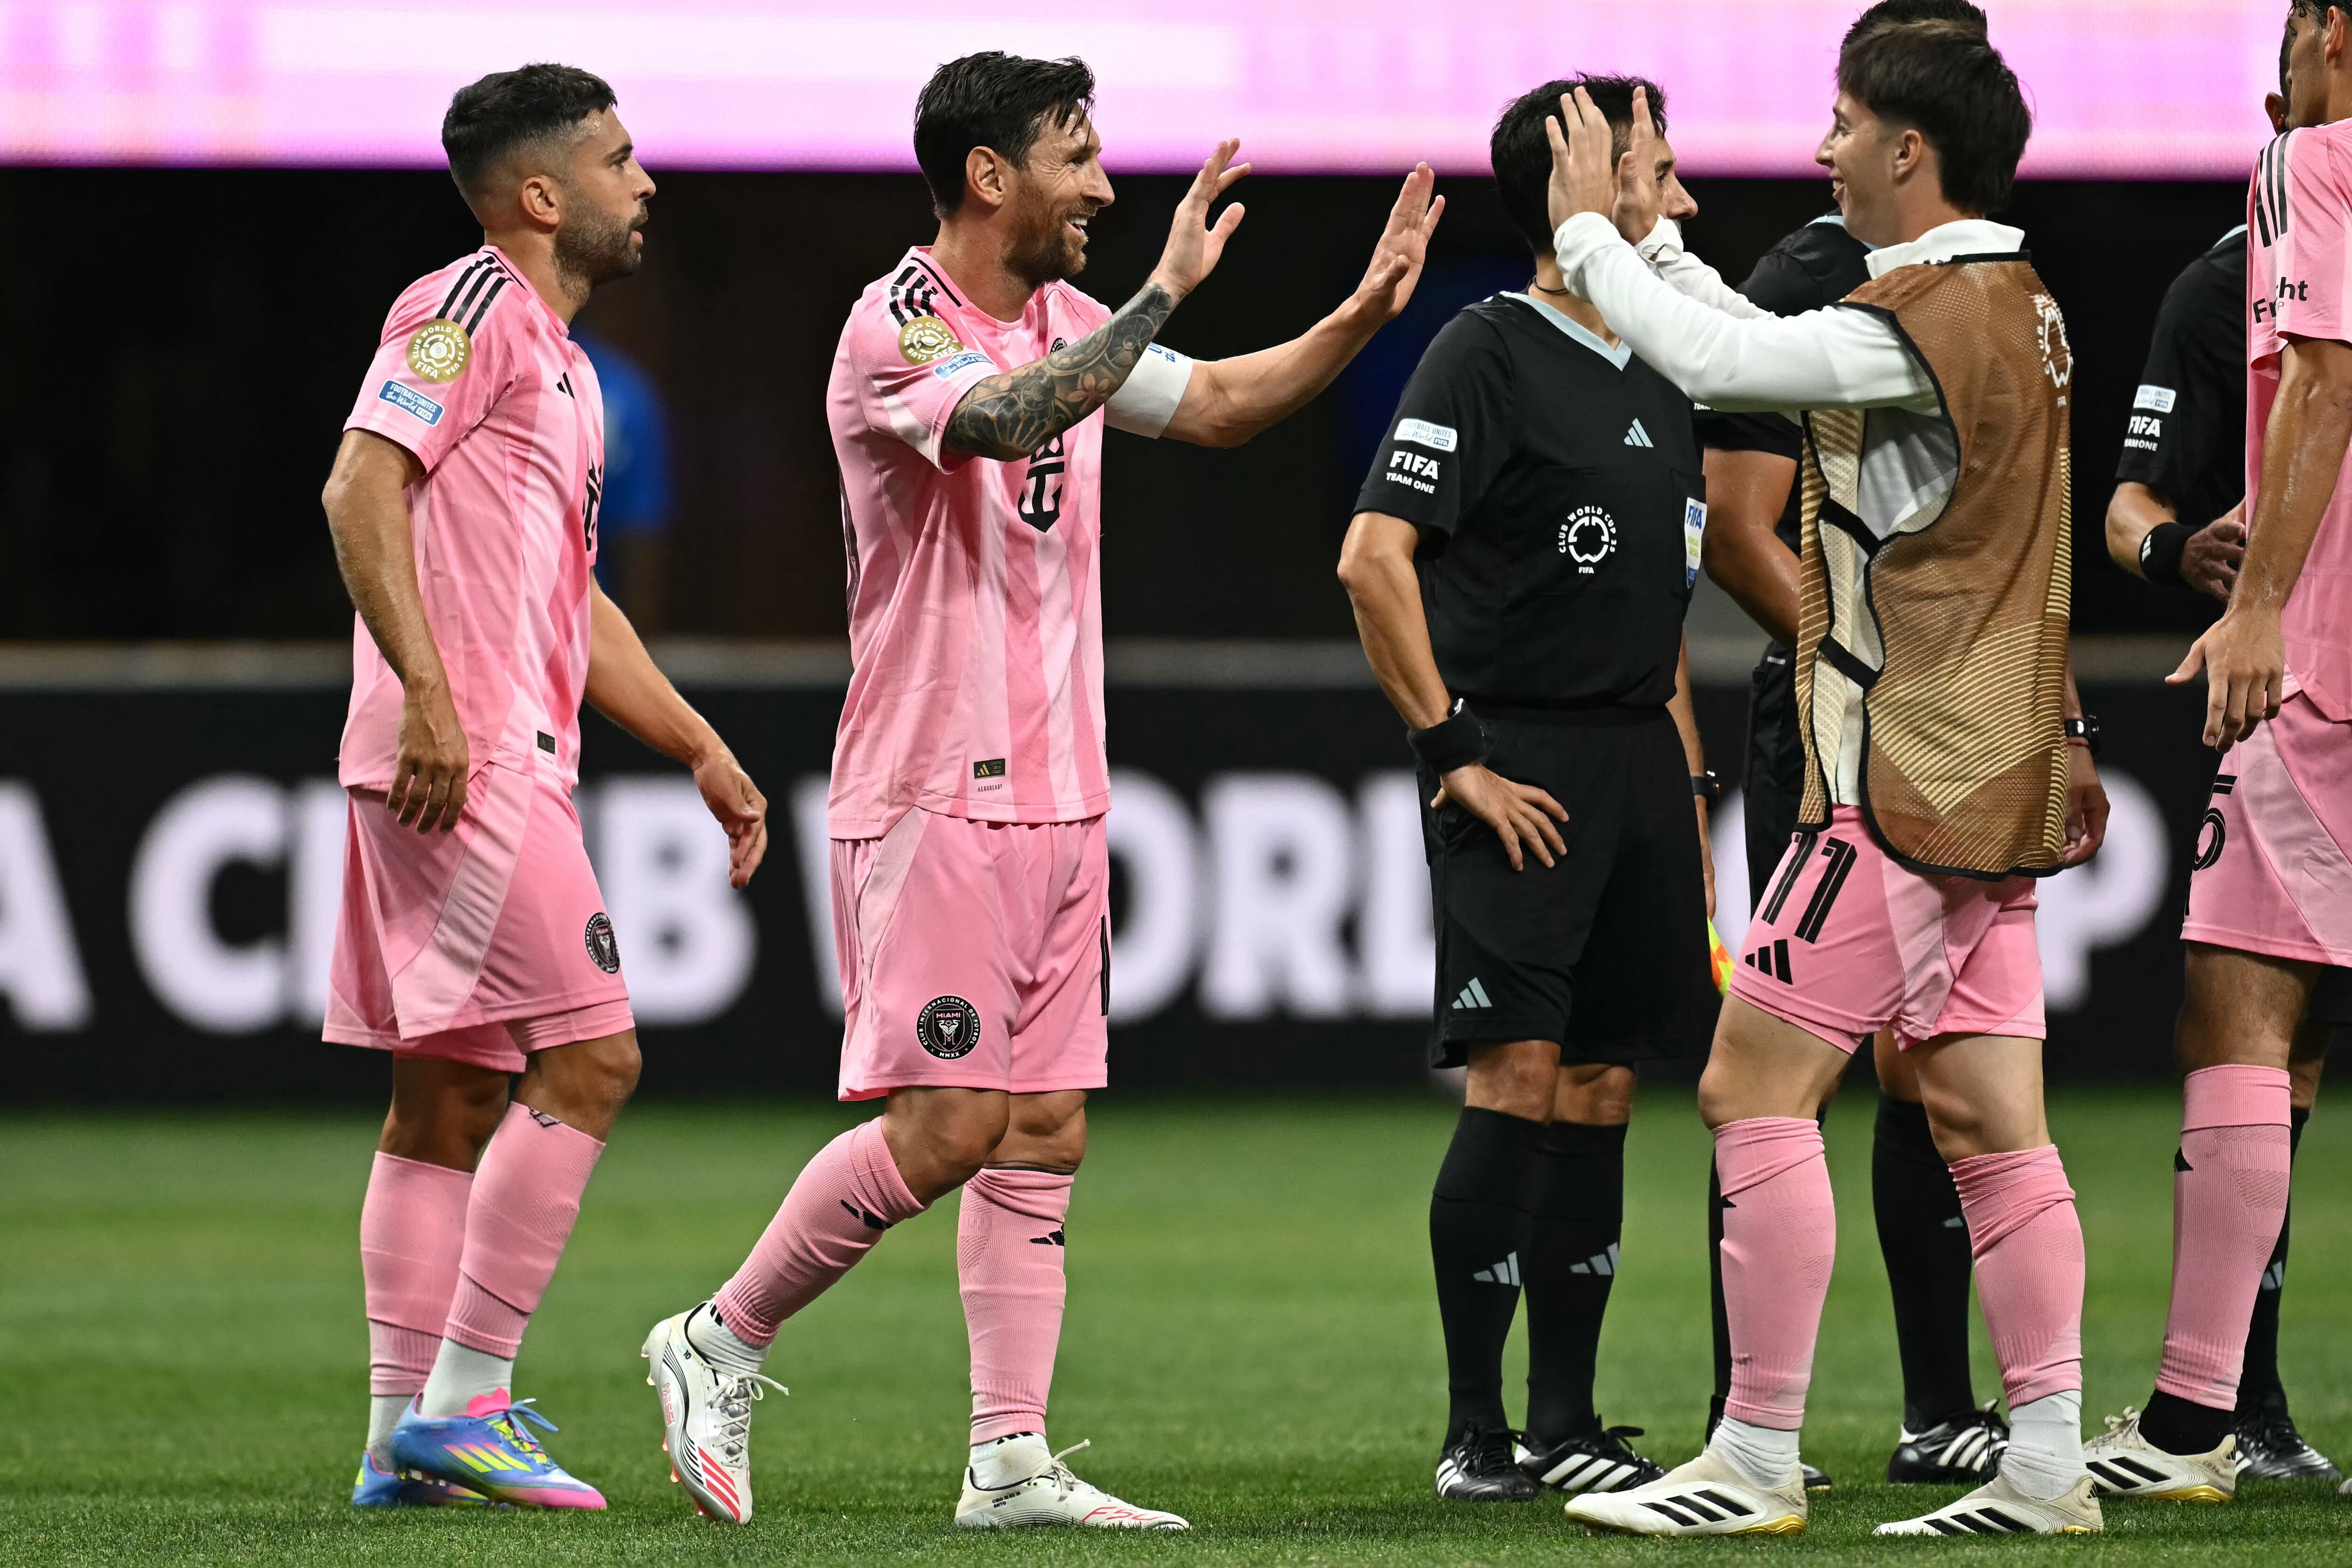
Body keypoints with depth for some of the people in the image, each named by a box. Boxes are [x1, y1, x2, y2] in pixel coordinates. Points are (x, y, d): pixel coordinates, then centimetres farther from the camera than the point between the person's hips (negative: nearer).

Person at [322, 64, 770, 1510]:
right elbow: (361, 487, -19)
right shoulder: (471, 309, -7)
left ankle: (406, 1437, 11)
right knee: (589, 1056, -12)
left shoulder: (559, 363, 22)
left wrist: (701, 749, 27)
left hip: (509, 761, 10)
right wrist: (430, 695, -25)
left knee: (454, 1096, 9)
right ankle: (464, 1402, -11)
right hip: (462, 759, -10)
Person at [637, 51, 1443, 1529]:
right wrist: (1165, 290, -32)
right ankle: (721, 1342, 5)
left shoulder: (1067, 321, 13)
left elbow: (1218, 403, 24)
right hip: (934, 800, -8)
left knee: (1043, 1134, 3)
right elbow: (1007, 421, -32)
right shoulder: (899, 328, -13)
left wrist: (1363, 313, 10)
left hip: (1058, 796, 8)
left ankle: (1012, 1462, 4)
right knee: (942, 1127, -12)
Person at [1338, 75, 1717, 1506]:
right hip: (1521, 769, -8)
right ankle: (1475, 1432, -7)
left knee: (1602, 1092, 7)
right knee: (1518, 1079, -12)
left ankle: (1567, 1426, 12)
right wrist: (1455, 756, -16)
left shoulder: (1656, 385, 18)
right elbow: (1374, 559, -15)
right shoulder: (1489, 355, -7)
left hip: (1638, 764, 8)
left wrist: (1691, 798, 19)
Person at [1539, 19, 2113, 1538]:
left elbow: (1713, 360, -18)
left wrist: (1590, 231, -3)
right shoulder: (2022, 307, 12)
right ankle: (2048, 1467, 5)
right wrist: (1652, 236, 24)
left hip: (1904, 784, -9)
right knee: (1989, 1118, 7)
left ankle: (1758, 1461, -5)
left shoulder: (1928, 319, -17)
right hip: (2001, 780, 9)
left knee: (1756, 1085, -5)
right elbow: (1783, 352, 23)